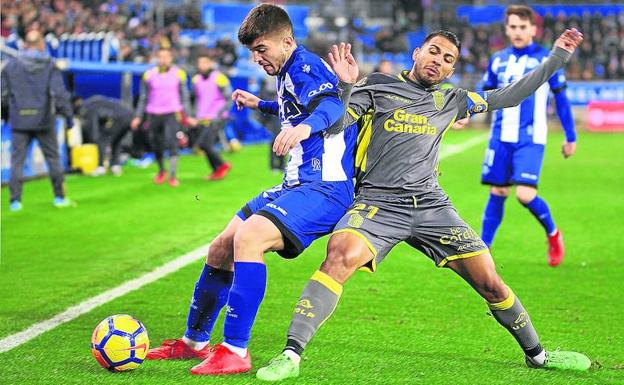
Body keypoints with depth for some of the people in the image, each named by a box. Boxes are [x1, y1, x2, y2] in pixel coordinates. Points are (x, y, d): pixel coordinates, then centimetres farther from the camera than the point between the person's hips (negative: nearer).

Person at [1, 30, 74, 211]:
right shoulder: (50, 66, -3)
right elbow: (59, 92, -11)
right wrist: (68, 114, -6)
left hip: (19, 121, 1)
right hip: (43, 121, -1)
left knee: (17, 160, 4)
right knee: (53, 157, 11)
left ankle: (15, 200, -1)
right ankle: (59, 197, 16)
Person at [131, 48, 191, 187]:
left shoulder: (178, 74, 3)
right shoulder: (149, 75, 4)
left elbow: (184, 96, 9)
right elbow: (143, 98, 10)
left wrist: (188, 115, 4)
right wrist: (138, 117, 6)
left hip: (172, 114, -2)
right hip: (154, 115, 2)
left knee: (172, 144, -15)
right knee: (157, 147, 9)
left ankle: (172, 176, -15)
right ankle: (161, 171, 33)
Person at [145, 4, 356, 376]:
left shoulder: (306, 66, -13)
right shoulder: (289, 74, 17)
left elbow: (334, 105, -36)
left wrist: (306, 125, -56)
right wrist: (260, 104, 51)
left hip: (324, 188, -11)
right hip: (294, 186, 11)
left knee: (248, 237, -31)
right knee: (220, 251, 13)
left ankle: (235, 351, -27)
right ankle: (194, 342, 31)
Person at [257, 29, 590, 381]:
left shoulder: (450, 101, 16)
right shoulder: (377, 86, 6)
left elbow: (509, 97, 24)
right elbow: (335, 125, -3)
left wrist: (557, 57, 23)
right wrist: (346, 87, -21)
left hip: (432, 204, 4)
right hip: (378, 203, -4)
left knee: (490, 282, 1)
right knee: (340, 258, -32)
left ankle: (537, 353, 24)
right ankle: (290, 356, -31)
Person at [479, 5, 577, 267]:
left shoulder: (546, 59, -1)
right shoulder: (498, 60, 8)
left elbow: (561, 98, 5)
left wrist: (570, 137, 7)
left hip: (530, 138, -4)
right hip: (501, 137, 4)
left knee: (525, 194, -15)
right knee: (497, 192, 6)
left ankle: (553, 234, 12)